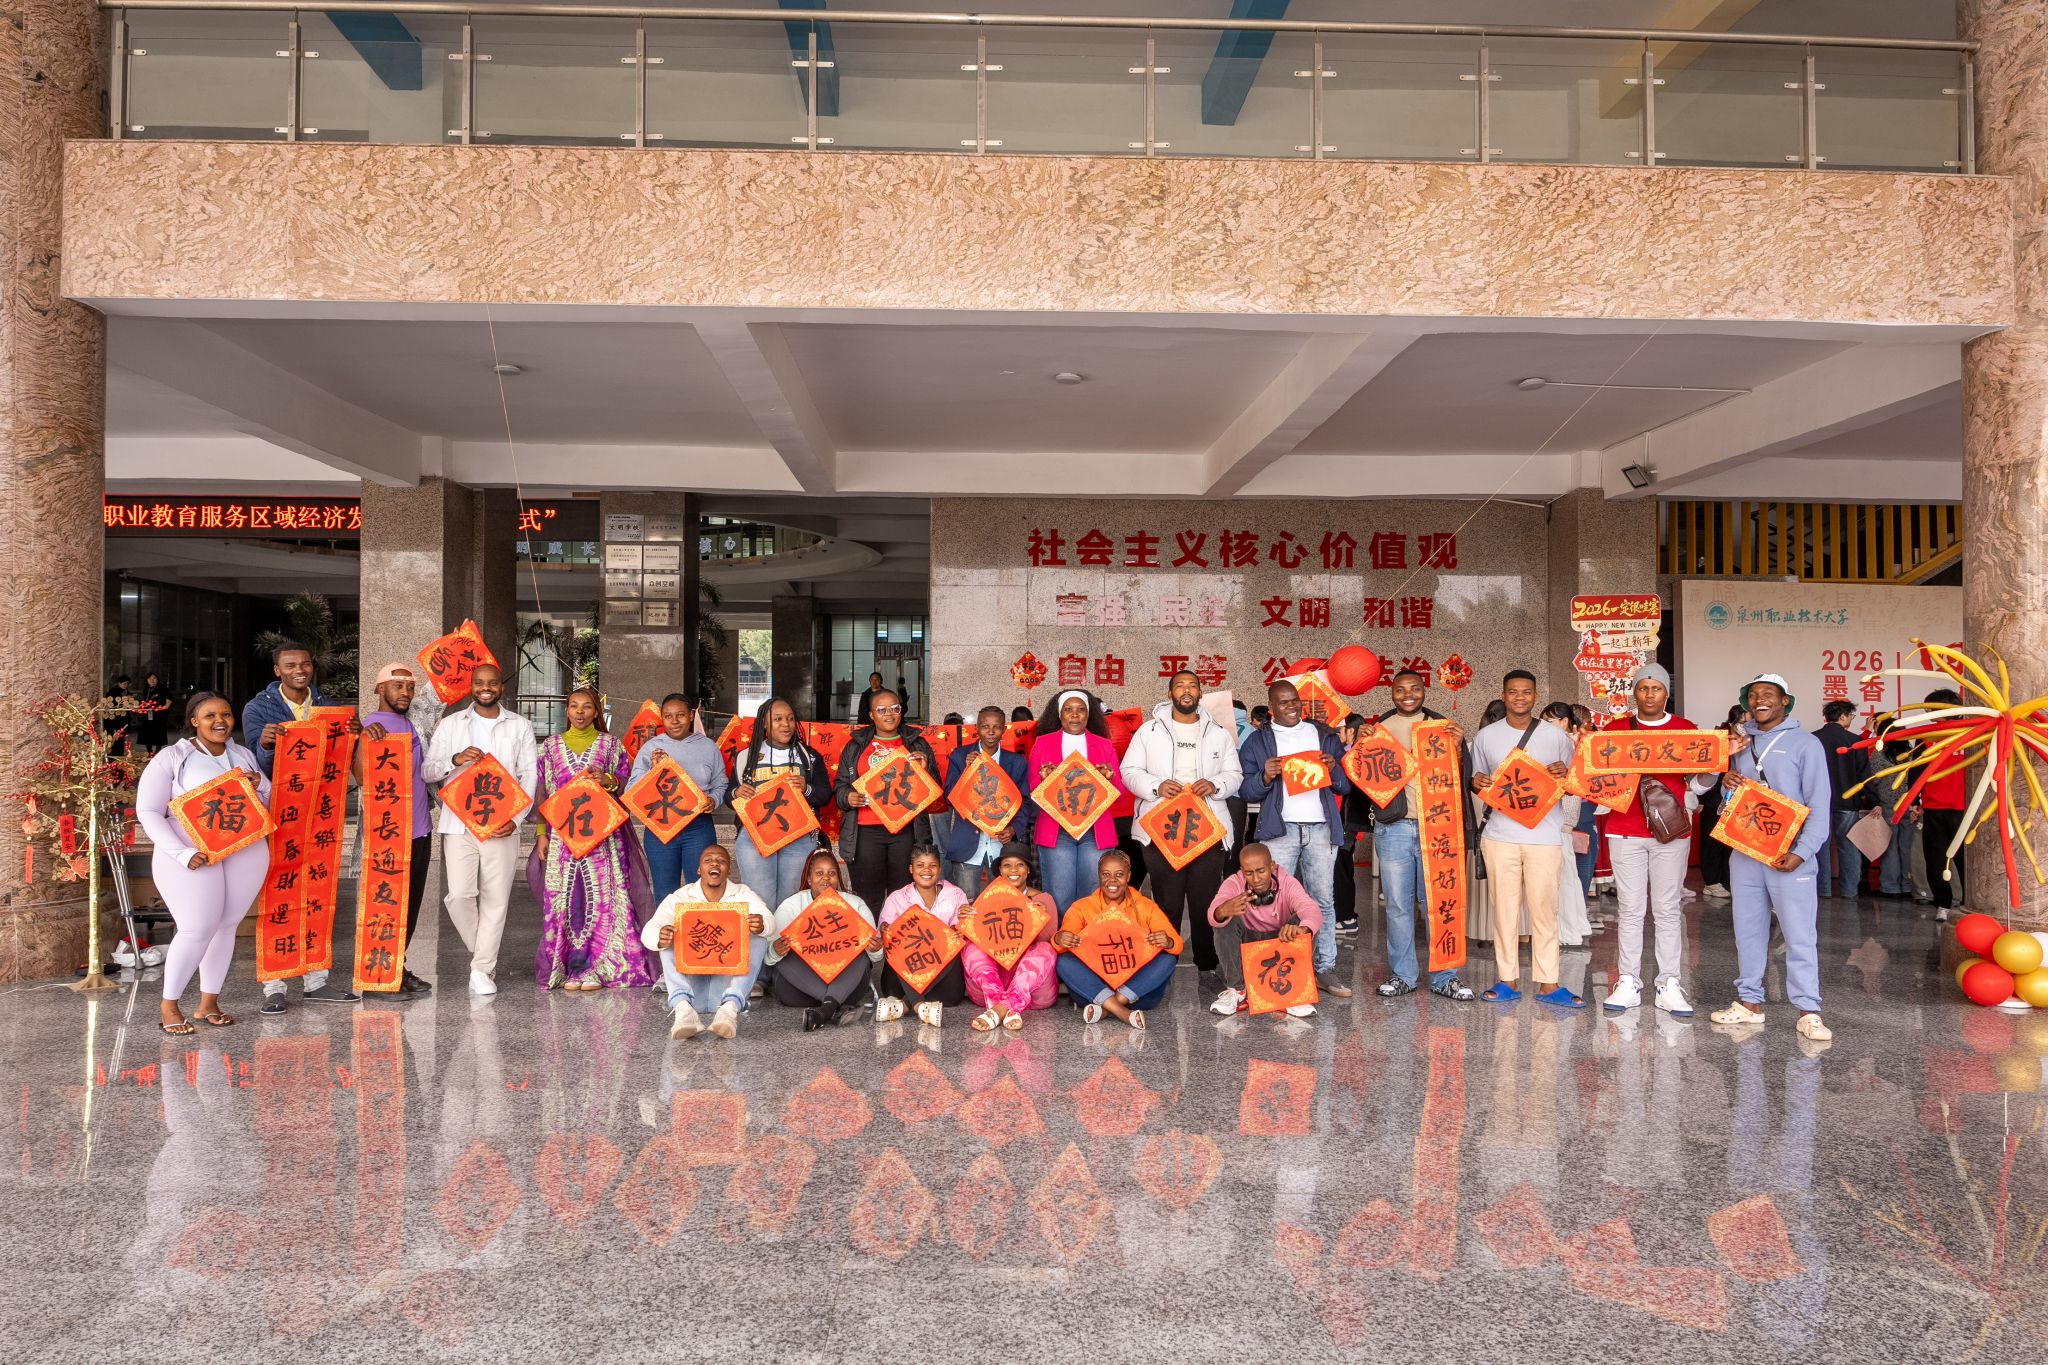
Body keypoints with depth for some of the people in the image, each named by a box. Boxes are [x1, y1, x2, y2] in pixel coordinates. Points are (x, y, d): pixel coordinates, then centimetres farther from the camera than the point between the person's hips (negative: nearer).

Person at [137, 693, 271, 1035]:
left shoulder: (244, 756, 16)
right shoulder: (172, 758, 0)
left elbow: (270, 802, 22)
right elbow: (148, 812, -5)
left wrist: (260, 784, -3)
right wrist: (183, 854, -17)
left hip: (246, 853, 5)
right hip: (195, 856, -5)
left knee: (226, 925, 6)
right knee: (197, 929, -9)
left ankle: (209, 1003, 18)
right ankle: (169, 1006, 7)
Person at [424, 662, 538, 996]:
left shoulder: (520, 726, 9)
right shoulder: (450, 724, 11)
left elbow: (529, 776, 5)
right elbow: (427, 771, 8)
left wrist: (516, 818, -8)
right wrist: (455, 759, -13)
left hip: (502, 825, 0)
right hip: (459, 823, 0)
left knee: (495, 898, 0)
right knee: (459, 895, -9)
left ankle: (482, 970, 9)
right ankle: (483, 953, 16)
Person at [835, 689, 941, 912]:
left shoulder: (918, 745, 15)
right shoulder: (856, 746, 15)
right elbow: (841, 785, 13)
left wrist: (925, 770, -5)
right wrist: (848, 798, -8)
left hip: (906, 831, 0)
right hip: (865, 832, 0)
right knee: (868, 899, -2)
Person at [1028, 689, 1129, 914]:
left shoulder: (1104, 746, 14)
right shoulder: (1042, 744, 10)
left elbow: (1119, 793, 11)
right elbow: (1031, 790, 8)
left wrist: (1110, 778, -10)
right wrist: (1044, 779, -13)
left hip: (1096, 831, 1)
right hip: (1056, 831, -1)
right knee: (1060, 898, -4)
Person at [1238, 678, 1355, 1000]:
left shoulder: (1324, 735, 15)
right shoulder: (1258, 740, 10)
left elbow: (1346, 785, 14)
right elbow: (1246, 790, 6)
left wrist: (1334, 769, -6)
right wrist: (1265, 777, -14)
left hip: (1320, 828, 2)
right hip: (1280, 829, -2)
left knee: (1324, 900, 3)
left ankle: (1325, 970, 8)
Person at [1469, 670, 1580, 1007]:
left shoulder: (1555, 735, 6)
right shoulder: (1486, 736, 9)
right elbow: (1478, 780, 17)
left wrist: (1564, 774, -10)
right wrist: (1477, 784, -6)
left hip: (1544, 835, -1)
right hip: (1500, 835, 1)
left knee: (1544, 909, -1)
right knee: (1504, 908, 3)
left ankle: (1548, 984, 6)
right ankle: (1507, 980, 11)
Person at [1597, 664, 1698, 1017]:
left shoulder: (1686, 730, 6)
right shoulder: (1616, 729, 6)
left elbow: (1702, 782, 9)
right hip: (1625, 831, 0)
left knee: (1668, 909, 3)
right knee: (1630, 909, 3)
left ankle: (1669, 986, 7)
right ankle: (1628, 984, 8)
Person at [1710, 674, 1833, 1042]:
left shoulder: (1805, 744, -1)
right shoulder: (1740, 743, 14)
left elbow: (1818, 804, -6)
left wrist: (1802, 852, -16)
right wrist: (1726, 783, -4)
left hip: (1788, 855, -5)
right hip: (1744, 851, 5)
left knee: (1800, 934, -5)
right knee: (1747, 931, 11)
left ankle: (1808, 1011, -2)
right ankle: (1749, 1002, 19)